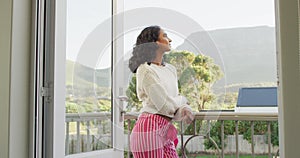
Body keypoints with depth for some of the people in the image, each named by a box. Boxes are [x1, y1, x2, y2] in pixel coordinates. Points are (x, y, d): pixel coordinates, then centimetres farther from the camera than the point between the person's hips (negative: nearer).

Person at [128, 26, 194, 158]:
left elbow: (177, 101, 13)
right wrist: (183, 100, 3)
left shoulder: (171, 69, 13)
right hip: (150, 128, -8)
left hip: (165, 130, 8)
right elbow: (166, 105, -17)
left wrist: (185, 109, -10)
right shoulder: (146, 70, -13)